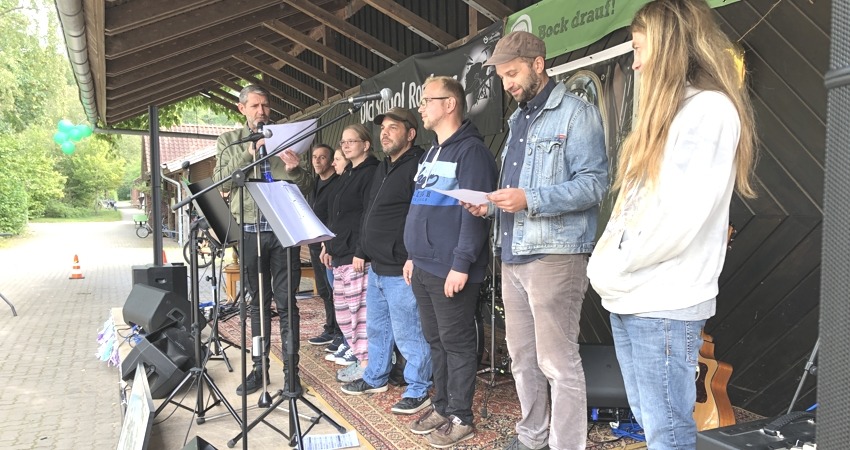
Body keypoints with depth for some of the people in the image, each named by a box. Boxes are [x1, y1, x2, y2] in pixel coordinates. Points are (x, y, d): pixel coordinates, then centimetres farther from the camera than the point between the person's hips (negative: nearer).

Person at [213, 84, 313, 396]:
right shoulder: (229, 142, 10)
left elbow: (307, 188, 6)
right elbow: (222, 182, -5)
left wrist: (294, 169, -16)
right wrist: (247, 153, -15)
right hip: (250, 231, 1)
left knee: (286, 302, 1)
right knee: (258, 302, 11)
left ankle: (290, 368, 10)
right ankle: (260, 367, 21)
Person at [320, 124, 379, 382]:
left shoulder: (371, 173, -9)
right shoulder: (347, 174, 19)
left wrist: (361, 252, -20)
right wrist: (328, 245, 18)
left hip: (358, 253, -10)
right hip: (340, 252, 10)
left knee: (360, 307, -5)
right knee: (342, 306, 14)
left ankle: (365, 362, 4)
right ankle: (355, 350, 25)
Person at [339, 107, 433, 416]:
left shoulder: (417, 166, -14)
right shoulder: (384, 168, 18)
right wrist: (364, 250, 21)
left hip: (401, 270, -10)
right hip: (377, 267, 10)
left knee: (408, 334, -1)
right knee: (376, 328, 21)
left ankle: (419, 391, 14)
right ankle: (375, 378, 37)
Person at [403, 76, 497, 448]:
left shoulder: (471, 150, -11)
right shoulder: (432, 153, 18)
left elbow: (475, 211, -18)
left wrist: (461, 264, -21)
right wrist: (413, 256, 20)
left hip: (451, 271, -9)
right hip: (424, 269, 9)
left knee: (457, 344, 1)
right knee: (435, 341, 15)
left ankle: (460, 418, 14)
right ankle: (441, 406, 28)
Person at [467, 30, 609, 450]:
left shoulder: (576, 112, -5)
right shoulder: (517, 119, 20)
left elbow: (594, 183, -15)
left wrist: (531, 199, -24)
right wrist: (491, 204, 6)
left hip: (554, 254, -8)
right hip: (512, 253, 8)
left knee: (557, 360, -3)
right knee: (521, 355, 16)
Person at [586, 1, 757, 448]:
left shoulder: (710, 109, -10)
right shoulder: (664, 115, 19)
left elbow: (682, 218, -20)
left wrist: (613, 267, -11)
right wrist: (602, 260, 3)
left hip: (665, 304, -9)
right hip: (628, 298, 9)